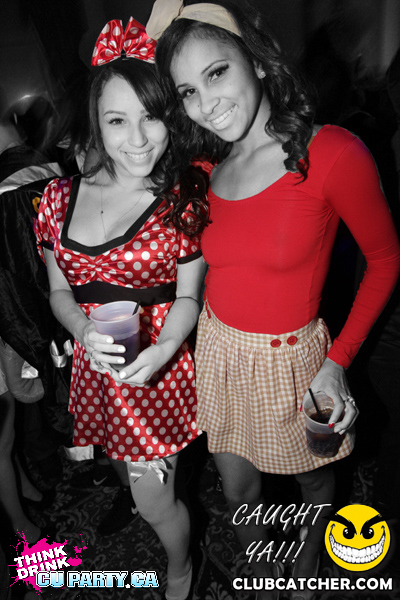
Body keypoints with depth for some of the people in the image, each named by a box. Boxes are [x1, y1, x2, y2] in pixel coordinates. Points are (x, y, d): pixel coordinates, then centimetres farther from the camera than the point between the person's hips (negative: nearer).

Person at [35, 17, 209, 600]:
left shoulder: (184, 196, -9)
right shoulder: (61, 196, 0)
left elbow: (188, 295, -6)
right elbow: (59, 291, 5)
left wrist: (164, 349, -24)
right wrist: (87, 333, -15)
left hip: (158, 370, -4)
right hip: (94, 366, 4)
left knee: (155, 502, 9)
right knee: (129, 474, 26)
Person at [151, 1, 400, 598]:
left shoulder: (332, 152, -17)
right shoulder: (207, 171, -1)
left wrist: (339, 360, -13)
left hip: (291, 359, -3)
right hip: (219, 352, 4)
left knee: (314, 479, 24)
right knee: (239, 493, 21)